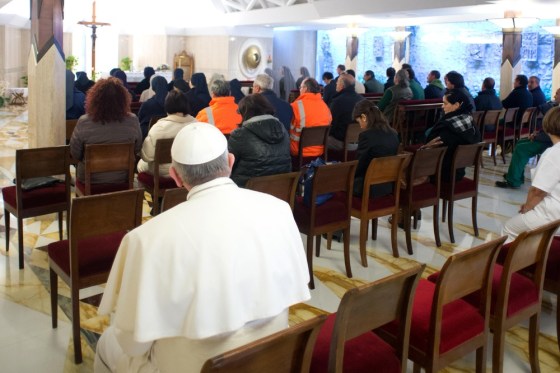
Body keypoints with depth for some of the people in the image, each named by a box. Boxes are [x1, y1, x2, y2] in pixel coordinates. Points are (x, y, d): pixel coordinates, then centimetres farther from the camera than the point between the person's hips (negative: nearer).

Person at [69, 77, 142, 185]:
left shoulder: (84, 122, -20)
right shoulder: (133, 121, -16)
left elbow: (75, 154, -7)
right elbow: (137, 149, 0)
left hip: (91, 181, -1)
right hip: (122, 178, 1)